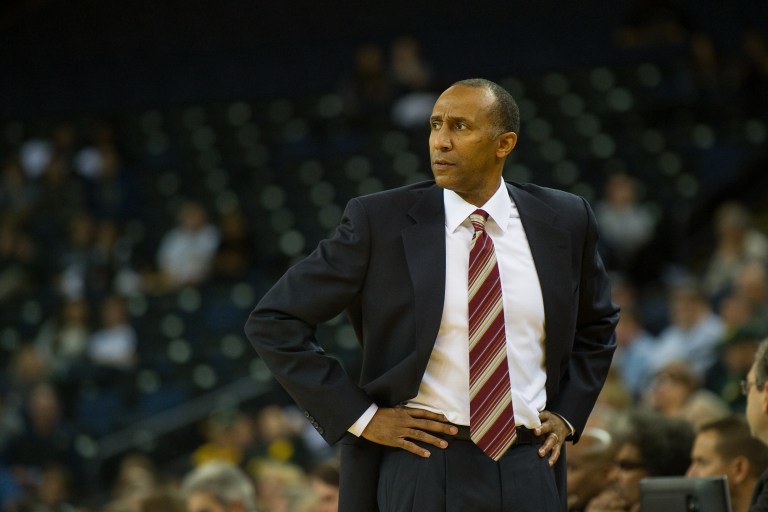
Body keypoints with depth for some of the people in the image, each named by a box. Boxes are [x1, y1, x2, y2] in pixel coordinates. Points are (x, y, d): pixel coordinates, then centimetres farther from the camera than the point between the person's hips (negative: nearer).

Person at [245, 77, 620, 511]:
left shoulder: (564, 221, 7)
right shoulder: (380, 222, -3)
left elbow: (597, 325, 25)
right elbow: (274, 321, -1)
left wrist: (568, 413, 11)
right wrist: (360, 416, -5)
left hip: (530, 473, 3)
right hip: (423, 466, -3)